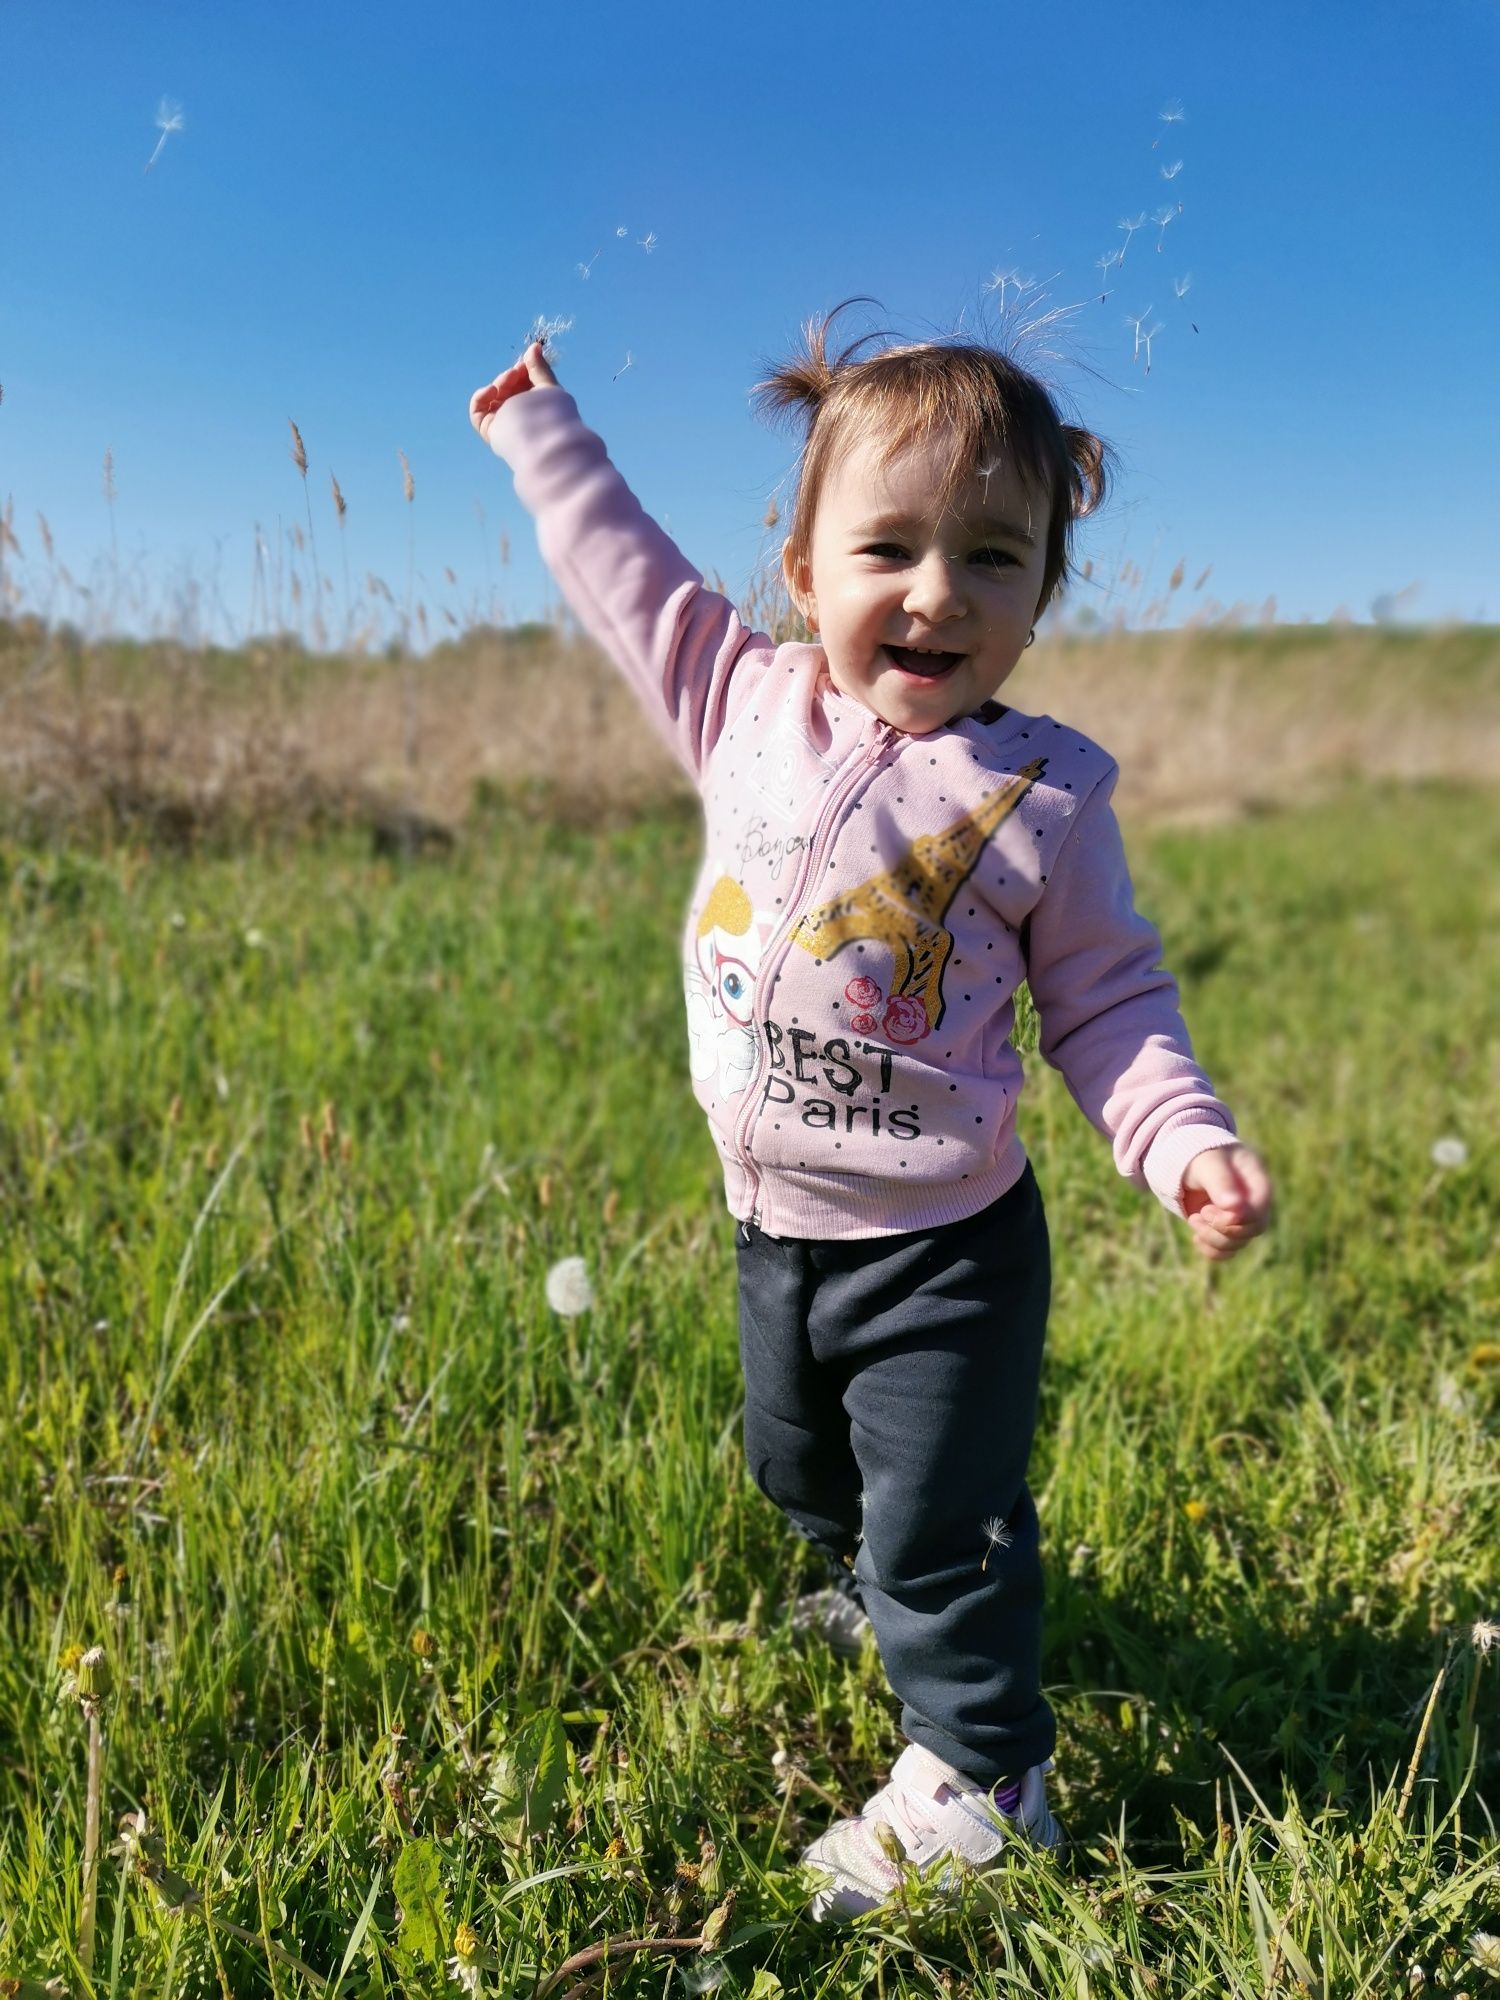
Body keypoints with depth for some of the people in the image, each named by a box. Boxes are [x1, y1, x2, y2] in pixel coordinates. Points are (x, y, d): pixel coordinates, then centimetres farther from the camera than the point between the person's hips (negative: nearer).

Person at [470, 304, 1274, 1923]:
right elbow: (625, 572, 9)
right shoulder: (749, 706, -5)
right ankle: (877, 1594, 60)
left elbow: (1106, 1001, -8)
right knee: (796, 1464, 28)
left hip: (941, 1251, -5)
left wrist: (1183, 1141, -23)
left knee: (940, 1529, 6)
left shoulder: (1042, 792, -14)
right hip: (775, 1226, 6)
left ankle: (973, 1782, 32)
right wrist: (541, 428, 17)